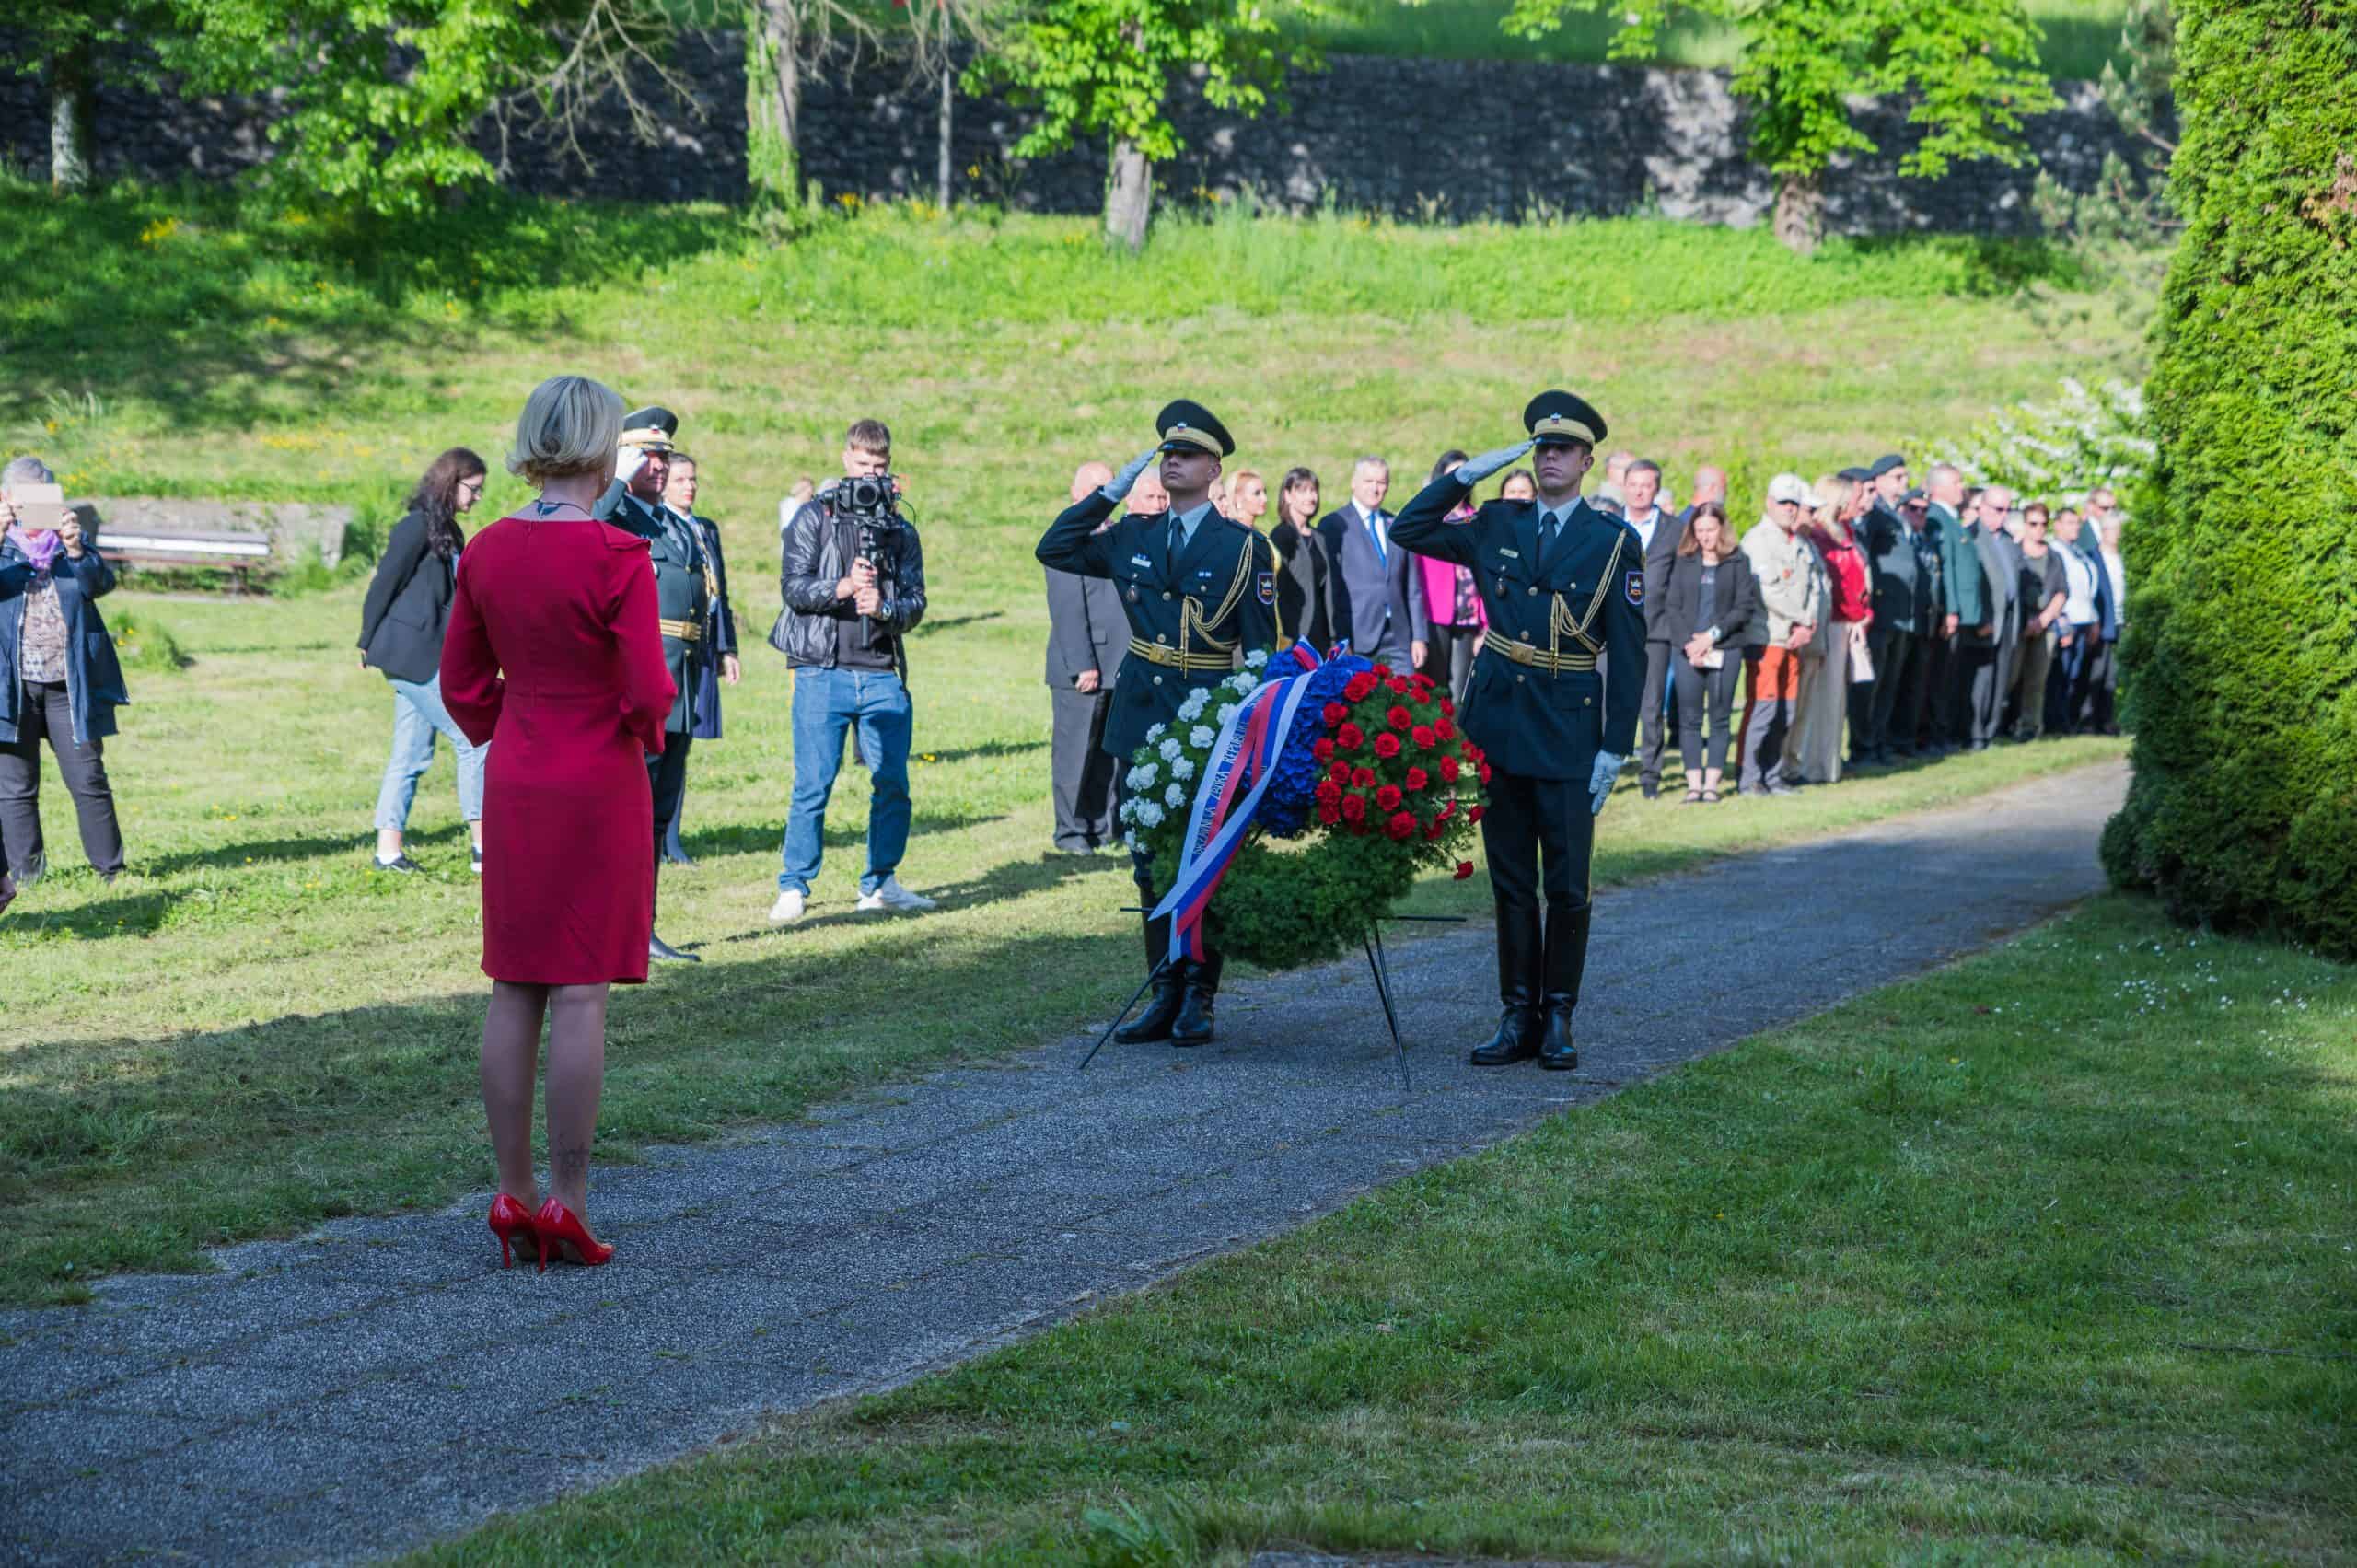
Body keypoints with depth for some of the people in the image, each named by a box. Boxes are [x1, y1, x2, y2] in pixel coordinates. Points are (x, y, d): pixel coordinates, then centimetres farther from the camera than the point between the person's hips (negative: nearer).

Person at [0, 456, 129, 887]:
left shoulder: (73, 540, 11)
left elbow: (99, 583, -6)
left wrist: (75, 548, -25)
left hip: (69, 683, 1)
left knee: (88, 779, 0)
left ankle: (110, 868, 5)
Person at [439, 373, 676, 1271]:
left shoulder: (487, 551, 2)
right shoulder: (617, 558, -15)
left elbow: (461, 684, 8)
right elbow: (648, 694, -17)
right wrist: (651, 727, 5)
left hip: (514, 788, 5)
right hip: (602, 788, -5)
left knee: (514, 989, 9)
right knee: (582, 993, -2)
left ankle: (514, 1197, 13)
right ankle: (569, 1205, 0)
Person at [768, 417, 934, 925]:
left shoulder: (900, 529, 13)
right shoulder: (814, 517, 5)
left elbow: (916, 602, 7)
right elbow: (793, 586, -4)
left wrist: (883, 607, -14)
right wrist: (842, 588, -21)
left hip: (882, 676, 3)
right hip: (822, 672, -3)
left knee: (892, 784, 3)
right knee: (812, 787, -3)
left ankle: (880, 884, 16)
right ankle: (793, 888, 6)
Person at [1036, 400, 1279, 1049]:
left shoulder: (1243, 547, -2)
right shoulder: (1132, 537, 10)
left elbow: (1262, 647, -3)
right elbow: (1054, 549, 9)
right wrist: (1113, 489, 5)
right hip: (1143, 722, 4)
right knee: (1151, 864, 7)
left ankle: (1199, 1000, 7)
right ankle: (1165, 994, 14)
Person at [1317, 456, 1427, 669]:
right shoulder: (1333, 525, 0)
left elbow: (1412, 587, 15)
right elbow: (1330, 587, -4)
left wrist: (1419, 636, 8)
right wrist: (1340, 641, -10)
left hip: (1398, 637, 4)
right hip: (1356, 637, -4)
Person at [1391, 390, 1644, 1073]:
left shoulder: (1614, 542, -1)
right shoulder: (1497, 525, 9)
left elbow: (1628, 653, -3)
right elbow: (1410, 530, 12)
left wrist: (1615, 748, -8)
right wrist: (1466, 475, 2)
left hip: (1568, 734, -3)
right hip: (1500, 727, 3)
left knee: (1568, 887, -1)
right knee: (1512, 883, 7)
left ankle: (1558, 1018, 10)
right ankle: (1518, 1017, 12)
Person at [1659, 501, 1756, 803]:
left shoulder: (1738, 562, 4)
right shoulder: (1683, 561, 9)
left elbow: (1745, 606, -1)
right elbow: (1671, 605, 6)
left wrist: (1712, 635, -10)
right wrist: (1688, 642, -8)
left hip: (1725, 650, -1)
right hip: (1688, 651, 1)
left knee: (1719, 718, 0)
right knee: (1689, 718, -1)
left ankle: (1712, 783, 2)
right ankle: (1694, 784, 1)